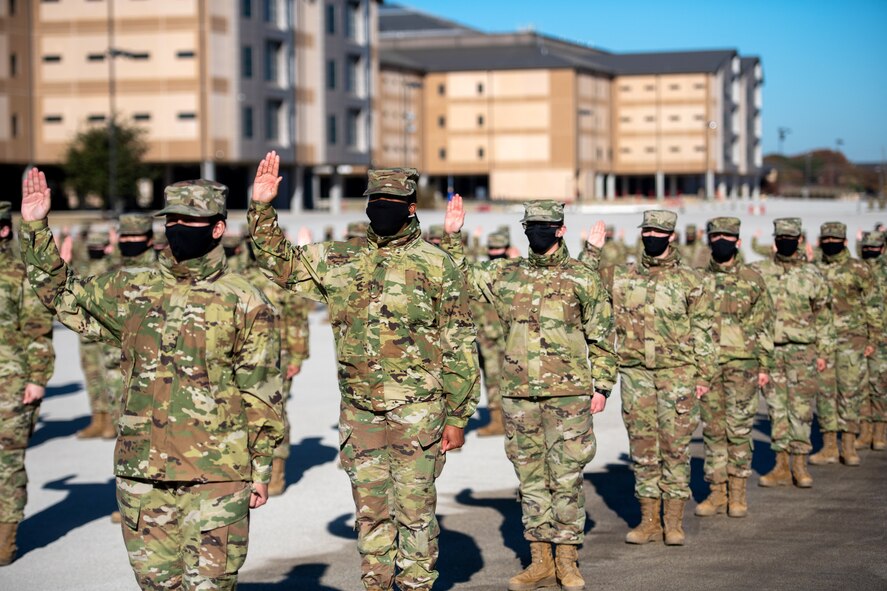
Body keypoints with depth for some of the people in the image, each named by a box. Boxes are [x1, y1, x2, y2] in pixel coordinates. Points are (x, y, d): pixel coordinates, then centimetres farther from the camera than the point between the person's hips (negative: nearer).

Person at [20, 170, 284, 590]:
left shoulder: (244, 303, -3)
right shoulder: (132, 291, 10)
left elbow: (261, 395, -1)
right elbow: (60, 294, 22)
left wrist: (260, 470, -1)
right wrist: (35, 226, 14)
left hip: (215, 476, -4)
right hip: (141, 474, 4)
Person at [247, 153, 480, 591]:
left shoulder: (437, 266, -2)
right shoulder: (340, 260, 9)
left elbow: (459, 347, -2)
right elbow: (281, 264, 14)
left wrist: (457, 416, -4)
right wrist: (262, 208, 1)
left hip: (417, 409, -4)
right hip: (359, 409, 4)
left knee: (414, 507, 1)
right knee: (370, 508, 10)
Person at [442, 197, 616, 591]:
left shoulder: (582, 278, 2)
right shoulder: (505, 275, 10)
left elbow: (601, 336, 4)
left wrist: (601, 385, 0)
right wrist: (453, 235, 6)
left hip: (568, 393, -3)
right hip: (518, 394, 3)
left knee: (567, 477, -1)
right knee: (531, 478, 8)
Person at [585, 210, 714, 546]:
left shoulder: (690, 281, 2)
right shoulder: (621, 278, 9)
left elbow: (703, 332, 2)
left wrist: (704, 375, -3)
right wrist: (592, 251, -1)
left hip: (677, 373, -3)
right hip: (635, 372, 3)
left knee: (675, 448, 0)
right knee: (642, 448, 6)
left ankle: (674, 522, 7)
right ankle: (649, 521, 14)